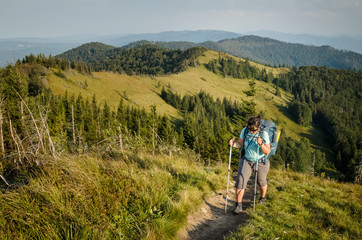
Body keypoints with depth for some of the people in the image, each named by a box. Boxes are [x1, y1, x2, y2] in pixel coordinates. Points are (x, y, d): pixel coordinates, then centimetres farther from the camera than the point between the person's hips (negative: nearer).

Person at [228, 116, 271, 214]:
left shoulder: (264, 134, -19)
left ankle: (262, 198, 50)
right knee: (240, 180, -14)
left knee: (261, 181, 20)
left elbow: (267, 152, -17)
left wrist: (261, 144, -35)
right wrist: (233, 144, -27)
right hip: (246, 160, 2)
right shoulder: (245, 130, -11)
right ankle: (238, 205, -3)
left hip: (261, 162, -1)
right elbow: (240, 144, -6)